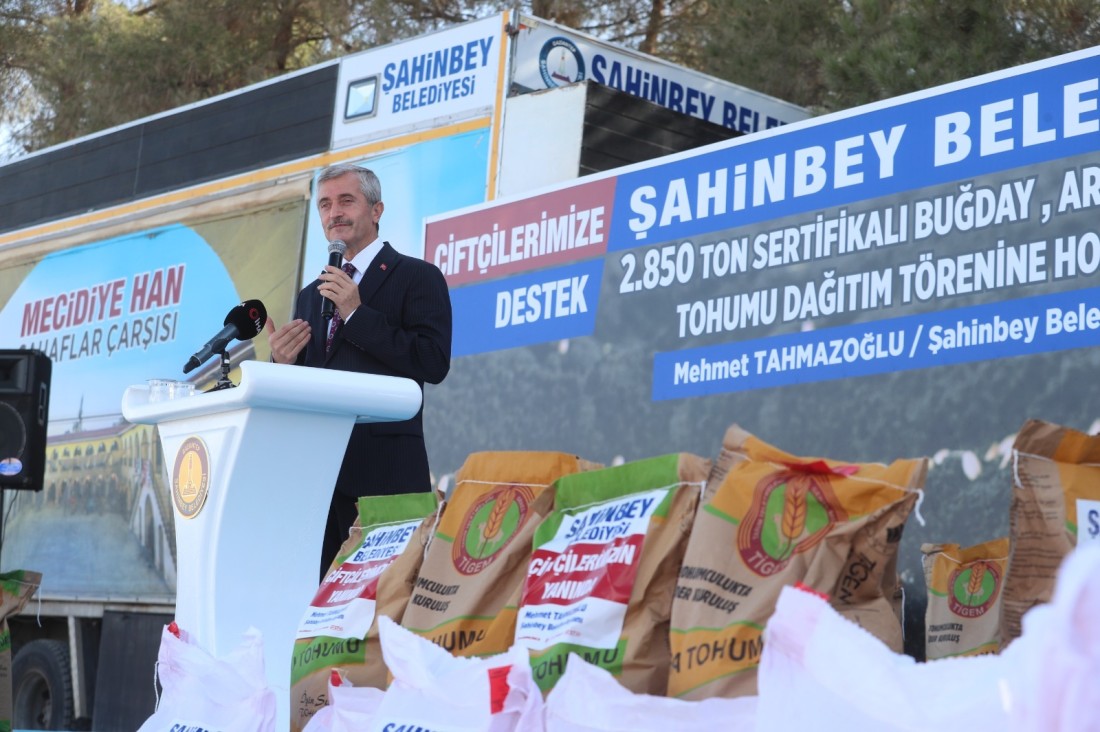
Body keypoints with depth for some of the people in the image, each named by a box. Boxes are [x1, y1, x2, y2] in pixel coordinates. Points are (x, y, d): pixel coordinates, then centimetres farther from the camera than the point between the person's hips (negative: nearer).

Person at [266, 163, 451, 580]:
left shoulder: (416, 277, 3)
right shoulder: (311, 295, 22)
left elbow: (434, 363, -11)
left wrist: (357, 313, -13)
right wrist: (282, 362, -1)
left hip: (384, 471, -6)